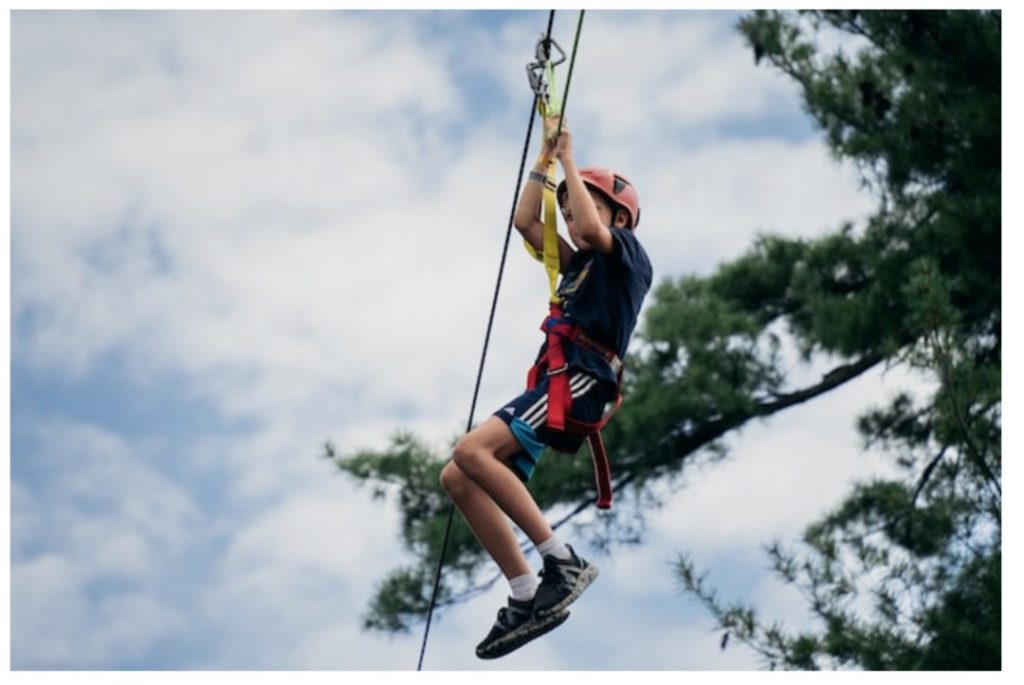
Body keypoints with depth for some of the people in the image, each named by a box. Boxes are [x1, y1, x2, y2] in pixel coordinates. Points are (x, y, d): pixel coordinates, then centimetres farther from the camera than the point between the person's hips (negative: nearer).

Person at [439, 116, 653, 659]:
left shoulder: (629, 256, 5)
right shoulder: (578, 266, 28)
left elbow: (592, 229, -15)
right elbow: (526, 222, 28)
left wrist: (569, 161, -4)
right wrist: (546, 156, 24)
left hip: (580, 380, -9)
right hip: (553, 385, 9)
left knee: (472, 451, -27)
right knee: (457, 478, -1)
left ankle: (563, 563, -28)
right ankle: (527, 598, -6)